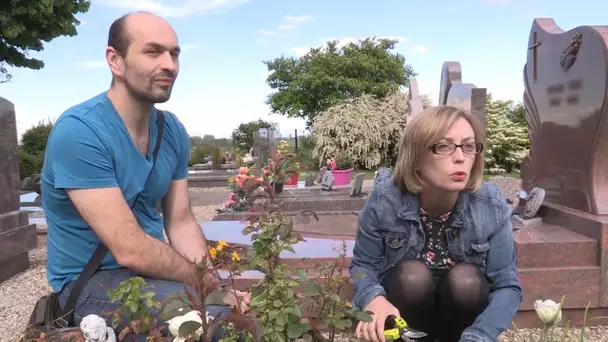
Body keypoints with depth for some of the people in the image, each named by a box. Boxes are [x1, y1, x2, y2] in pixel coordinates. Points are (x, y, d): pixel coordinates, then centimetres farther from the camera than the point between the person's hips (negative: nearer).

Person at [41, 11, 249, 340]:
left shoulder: (173, 131, 0)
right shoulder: (78, 132, -23)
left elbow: (181, 224, 1)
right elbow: (130, 249, -26)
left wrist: (214, 282, -14)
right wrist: (211, 284, -18)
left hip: (152, 268, 7)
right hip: (91, 282, -6)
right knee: (219, 315, -26)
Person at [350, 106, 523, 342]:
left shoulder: (492, 206, -20)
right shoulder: (385, 200, -23)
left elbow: (507, 286, -16)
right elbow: (363, 265, -11)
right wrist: (373, 297, -34)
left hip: (463, 294, 1)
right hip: (405, 310, -1)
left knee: (465, 278, -29)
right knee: (413, 274, -31)